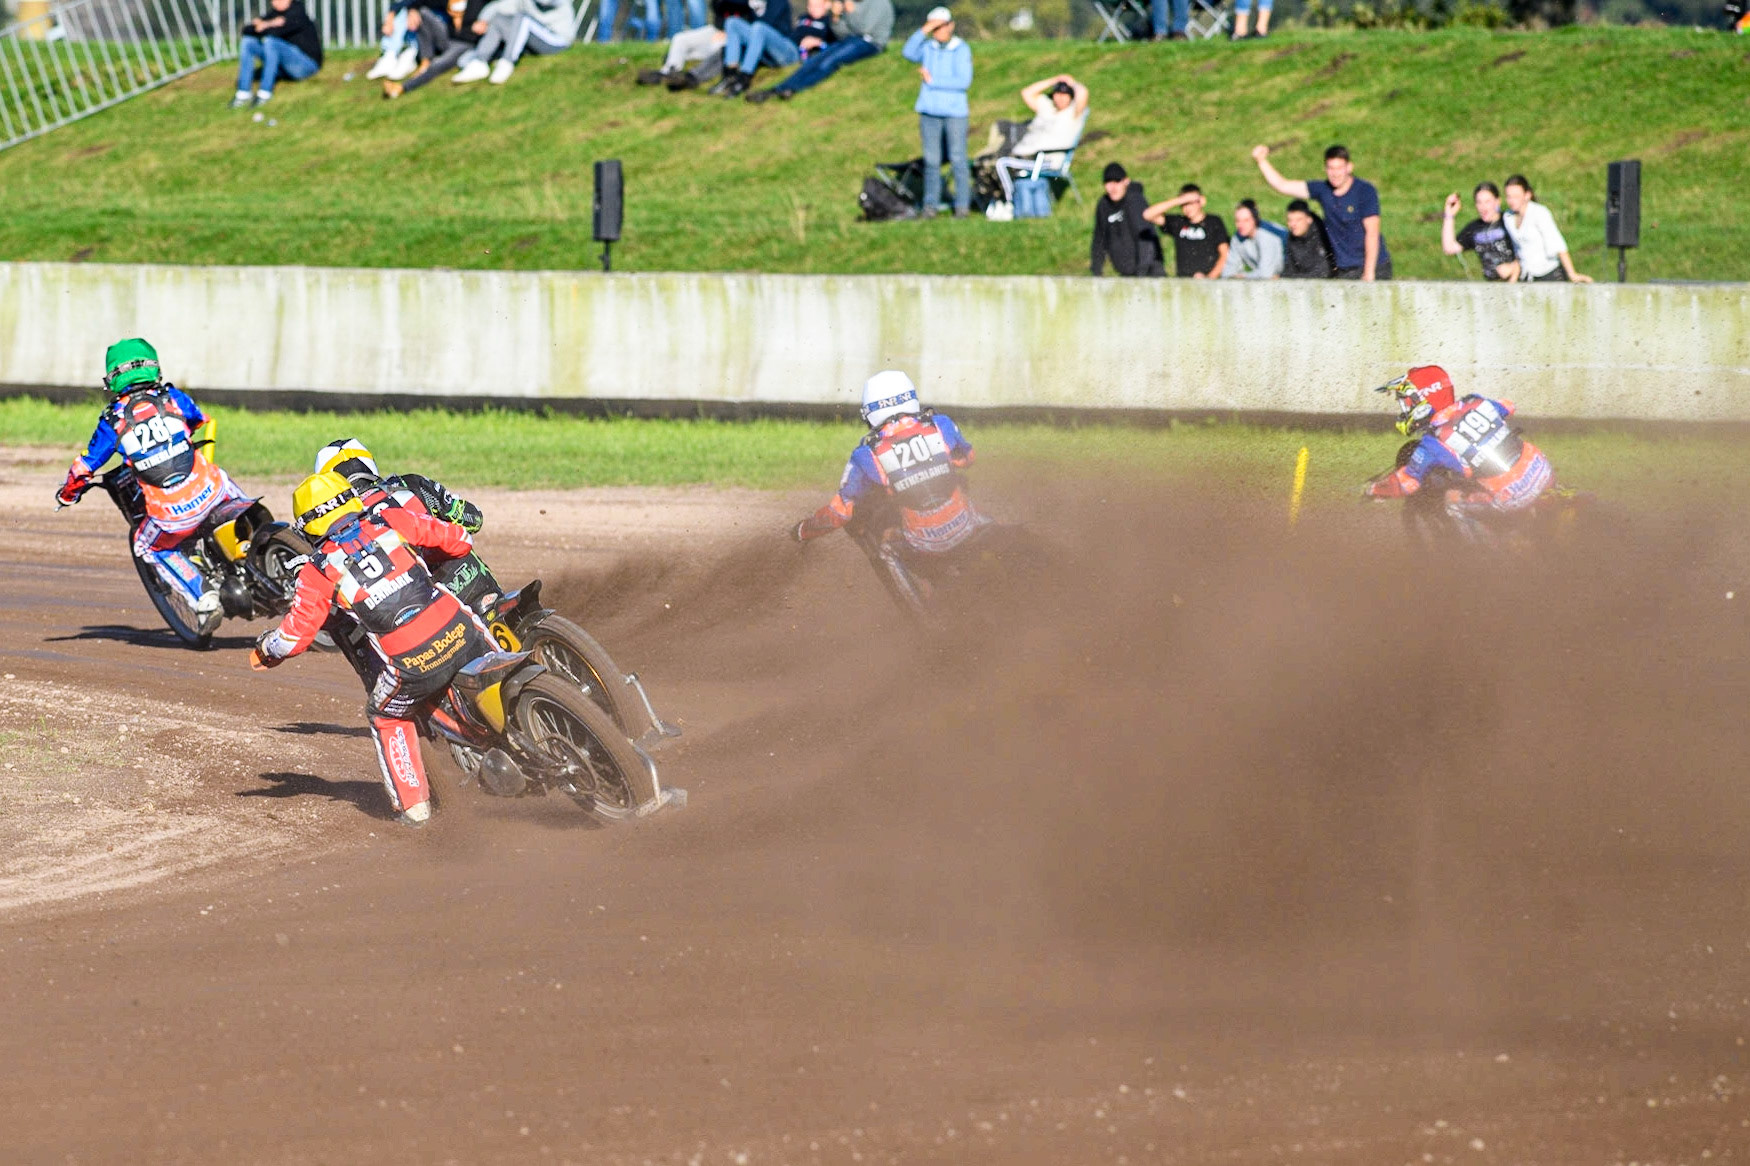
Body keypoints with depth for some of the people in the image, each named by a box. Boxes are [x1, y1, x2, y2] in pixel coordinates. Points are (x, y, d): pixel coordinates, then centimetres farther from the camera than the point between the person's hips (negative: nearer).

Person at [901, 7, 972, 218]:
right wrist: (923, 32, -16)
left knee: (958, 159, -3)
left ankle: (963, 205, 2)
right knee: (931, 161, 2)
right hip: (930, 111, 3)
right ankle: (930, 206, 5)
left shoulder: (962, 50, -1)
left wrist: (933, 81, -9)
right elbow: (908, 53, -9)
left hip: (955, 111, -3)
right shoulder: (927, 48, 9)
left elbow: (964, 81, -9)